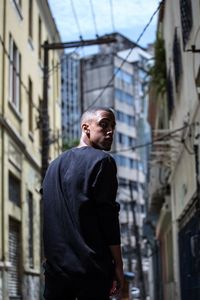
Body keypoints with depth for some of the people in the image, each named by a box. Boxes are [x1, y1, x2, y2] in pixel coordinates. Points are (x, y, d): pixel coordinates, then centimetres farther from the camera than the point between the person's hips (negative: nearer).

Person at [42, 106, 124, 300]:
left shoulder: (55, 164, 17)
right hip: (91, 269, -6)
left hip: (55, 266, 6)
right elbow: (108, 216, -12)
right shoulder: (101, 160, -5)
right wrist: (118, 264, -8)